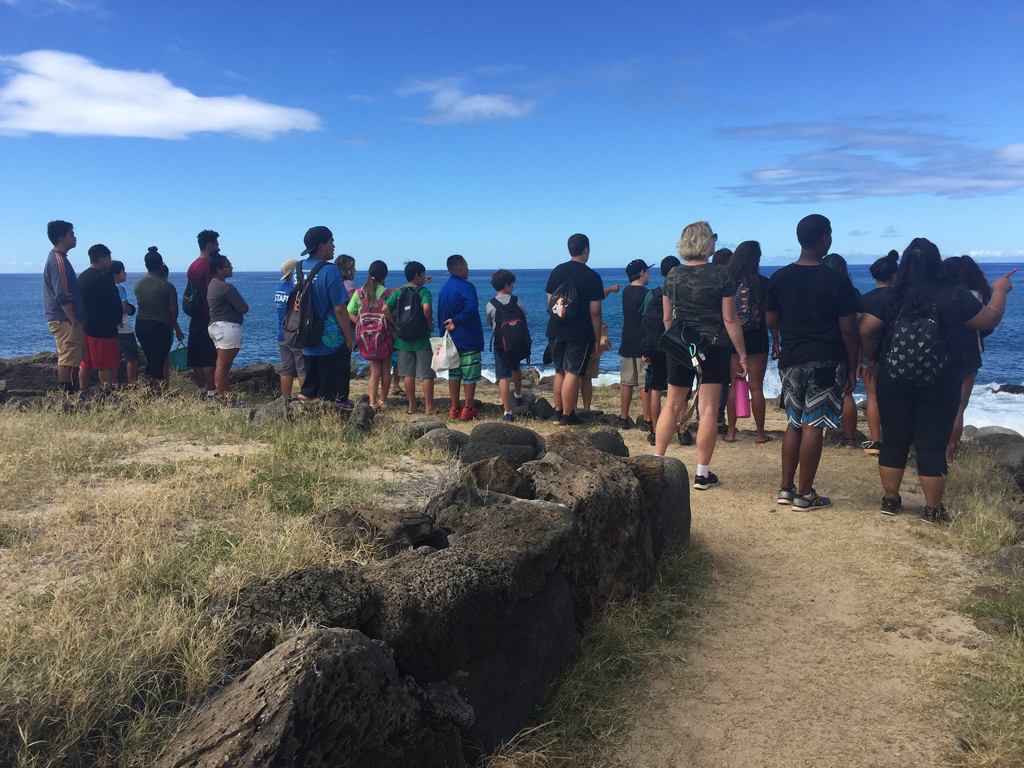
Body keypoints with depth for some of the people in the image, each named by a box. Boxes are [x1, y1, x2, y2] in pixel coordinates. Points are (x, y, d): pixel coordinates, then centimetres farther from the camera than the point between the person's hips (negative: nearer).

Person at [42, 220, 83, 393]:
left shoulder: (55, 257, 16)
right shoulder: (59, 260, -16)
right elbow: (62, 296, -22)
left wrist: (74, 319, 21)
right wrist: (73, 320, -19)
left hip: (59, 320, 10)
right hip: (65, 320, -10)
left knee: (65, 359, 14)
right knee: (68, 361, -7)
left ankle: (66, 393, 20)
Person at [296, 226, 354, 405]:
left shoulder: (299, 268, 7)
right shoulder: (330, 271, -15)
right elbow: (340, 309, -16)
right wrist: (349, 339, -7)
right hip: (331, 342, -7)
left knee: (307, 392, 16)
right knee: (333, 397, 0)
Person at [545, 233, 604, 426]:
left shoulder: (557, 271, 5)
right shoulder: (592, 277, -8)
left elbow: (549, 302, 10)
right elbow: (594, 312, -9)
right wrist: (597, 340, -2)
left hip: (555, 331, 5)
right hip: (579, 334, -5)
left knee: (559, 371, 16)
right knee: (572, 374, -1)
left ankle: (557, 413, 22)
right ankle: (567, 417, 4)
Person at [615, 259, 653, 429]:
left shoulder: (626, 291, 9)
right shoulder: (645, 293, -12)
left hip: (627, 343, 6)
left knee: (627, 382, 10)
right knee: (645, 383, -2)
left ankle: (624, 418, 13)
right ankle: (647, 420, 0)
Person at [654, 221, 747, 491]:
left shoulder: (673, 274, 2)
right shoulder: (721, 274, -9)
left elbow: (666, 318, 7)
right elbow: (730, 320, -9)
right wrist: (742, 354, -3)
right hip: (714, 346, -3)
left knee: (672, 405, 14)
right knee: (708, 409, 1)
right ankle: (702, 473, 5)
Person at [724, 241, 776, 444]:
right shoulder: (763, 283, -8)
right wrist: (776, 341, 5)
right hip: (756, 339, -1)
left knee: (734, 385, 9)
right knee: (756, 387, 5)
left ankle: (731, 432, 12)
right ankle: (760, 433, 13)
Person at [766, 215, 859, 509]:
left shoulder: (779, 277, 2)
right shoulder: (837, 280, -10)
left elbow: (771, 322, 8)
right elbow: (848, 330, -8)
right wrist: (852, 368, 2)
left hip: (791, 360, 5)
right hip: (826, 361, -4)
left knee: (794, 424, 15)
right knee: (813, 427, 1)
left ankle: (786, 487, 20)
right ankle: (804, 494, 8)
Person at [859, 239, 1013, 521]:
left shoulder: (891, 297, -4)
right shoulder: (954, 295, -6)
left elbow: (864, 331, -7)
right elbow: (990, 319, 6)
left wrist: (873, 359, 9)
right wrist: (1000, 290, 24)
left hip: (893, 382, 1)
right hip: (940, 386, -1)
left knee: (893, 441, 11)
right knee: (933, 446, 5)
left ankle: (890, 500, 19)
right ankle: (933, 509, 13)